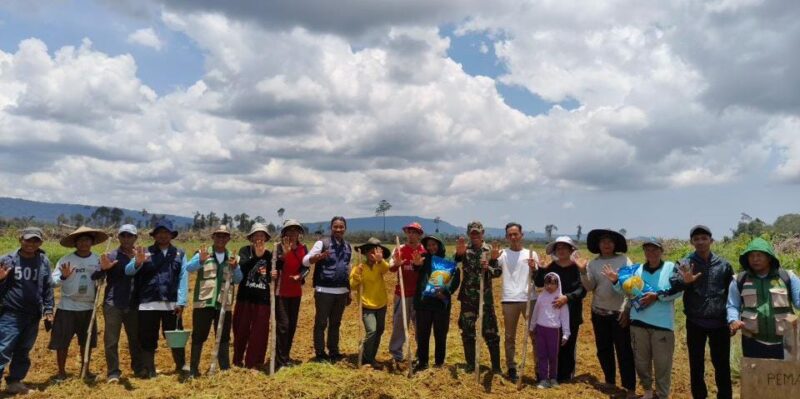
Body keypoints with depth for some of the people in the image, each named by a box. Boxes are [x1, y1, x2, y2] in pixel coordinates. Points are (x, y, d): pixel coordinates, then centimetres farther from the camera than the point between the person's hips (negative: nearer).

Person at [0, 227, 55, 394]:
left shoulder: (44, 261, 4)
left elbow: (48, 287, 9)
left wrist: (48, 310, 7)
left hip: (33, 316, 3)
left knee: (23, 352, 14)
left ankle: (14, 381, 27)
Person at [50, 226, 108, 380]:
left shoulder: (97, 260, 2)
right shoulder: (66, 260, -8)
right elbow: (53, 282, -11)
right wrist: (63, 276, -30)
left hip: (88, 307, 3)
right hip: (67, 307, -3)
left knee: (87, 341, 12)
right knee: (62, 341, 3)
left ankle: (85, 370, 26)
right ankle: (61, 371, 20)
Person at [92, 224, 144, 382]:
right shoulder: (112, 256, -4)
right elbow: (95, 277, -14)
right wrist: (103, 268, -33)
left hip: (133, 305, 3)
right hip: (113, 305, -2)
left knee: (136, 339, 14)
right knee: (111, 341, 3)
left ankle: (138, 368, 27)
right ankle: (113, 372, 15)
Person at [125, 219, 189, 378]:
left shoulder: (179, 254, 7)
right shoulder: (145, 252, 5)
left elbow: (183, 279, 0)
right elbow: (128, 271, -8)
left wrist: (181, 302, -9)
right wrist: (138, 263, -31)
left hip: (172, 304, 0)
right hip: (148, 304, 0)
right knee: (148, 339, 7)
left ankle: (182, 366, 24)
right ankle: (149, 371, 21)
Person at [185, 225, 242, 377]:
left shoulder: (232, 257, 11)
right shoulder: (203, 253, 0)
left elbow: (238, 280, 8)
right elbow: (188, 268, -16)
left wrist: (235, 267, -11)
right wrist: (201, 261, -36)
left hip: (224, 304, 3)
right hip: (203, 302, -3)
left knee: (224, 337, 10)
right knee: (198, 336, 3)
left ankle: (225, 368, 19)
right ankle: (193, 369, 13)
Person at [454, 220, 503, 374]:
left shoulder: (491, 250, 1)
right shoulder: (464, 250, 1)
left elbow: (498, 271, -1)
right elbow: (452, 263, -18)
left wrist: (488, 268, -22)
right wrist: (459, 253, -40)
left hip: (485, 297, -1)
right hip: (467, 297, 1)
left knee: (490, 332, 1)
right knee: (467, 331, 9)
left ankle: (496, 366, 10)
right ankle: (470, 364, 22)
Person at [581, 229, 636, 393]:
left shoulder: (623, 260, -3)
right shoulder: (593, 263, 4)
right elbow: (589, 287, -2)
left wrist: (628, 310, -10)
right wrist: (582, 271, -17)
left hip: (620, 312, -3)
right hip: (599, 312, 4)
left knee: (624, 351, -3)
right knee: (603, 350, 13)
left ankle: (630, 388, 6)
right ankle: (610, 381, 29)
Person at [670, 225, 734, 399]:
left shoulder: (723, 264, 2)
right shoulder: (685, 263, -3)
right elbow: (673, 284, -19)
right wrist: (684, 282, -41)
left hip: (719, 323, 1)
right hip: (695, 323, -1)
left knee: (722, 365, 12)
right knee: (696, 365, 12)